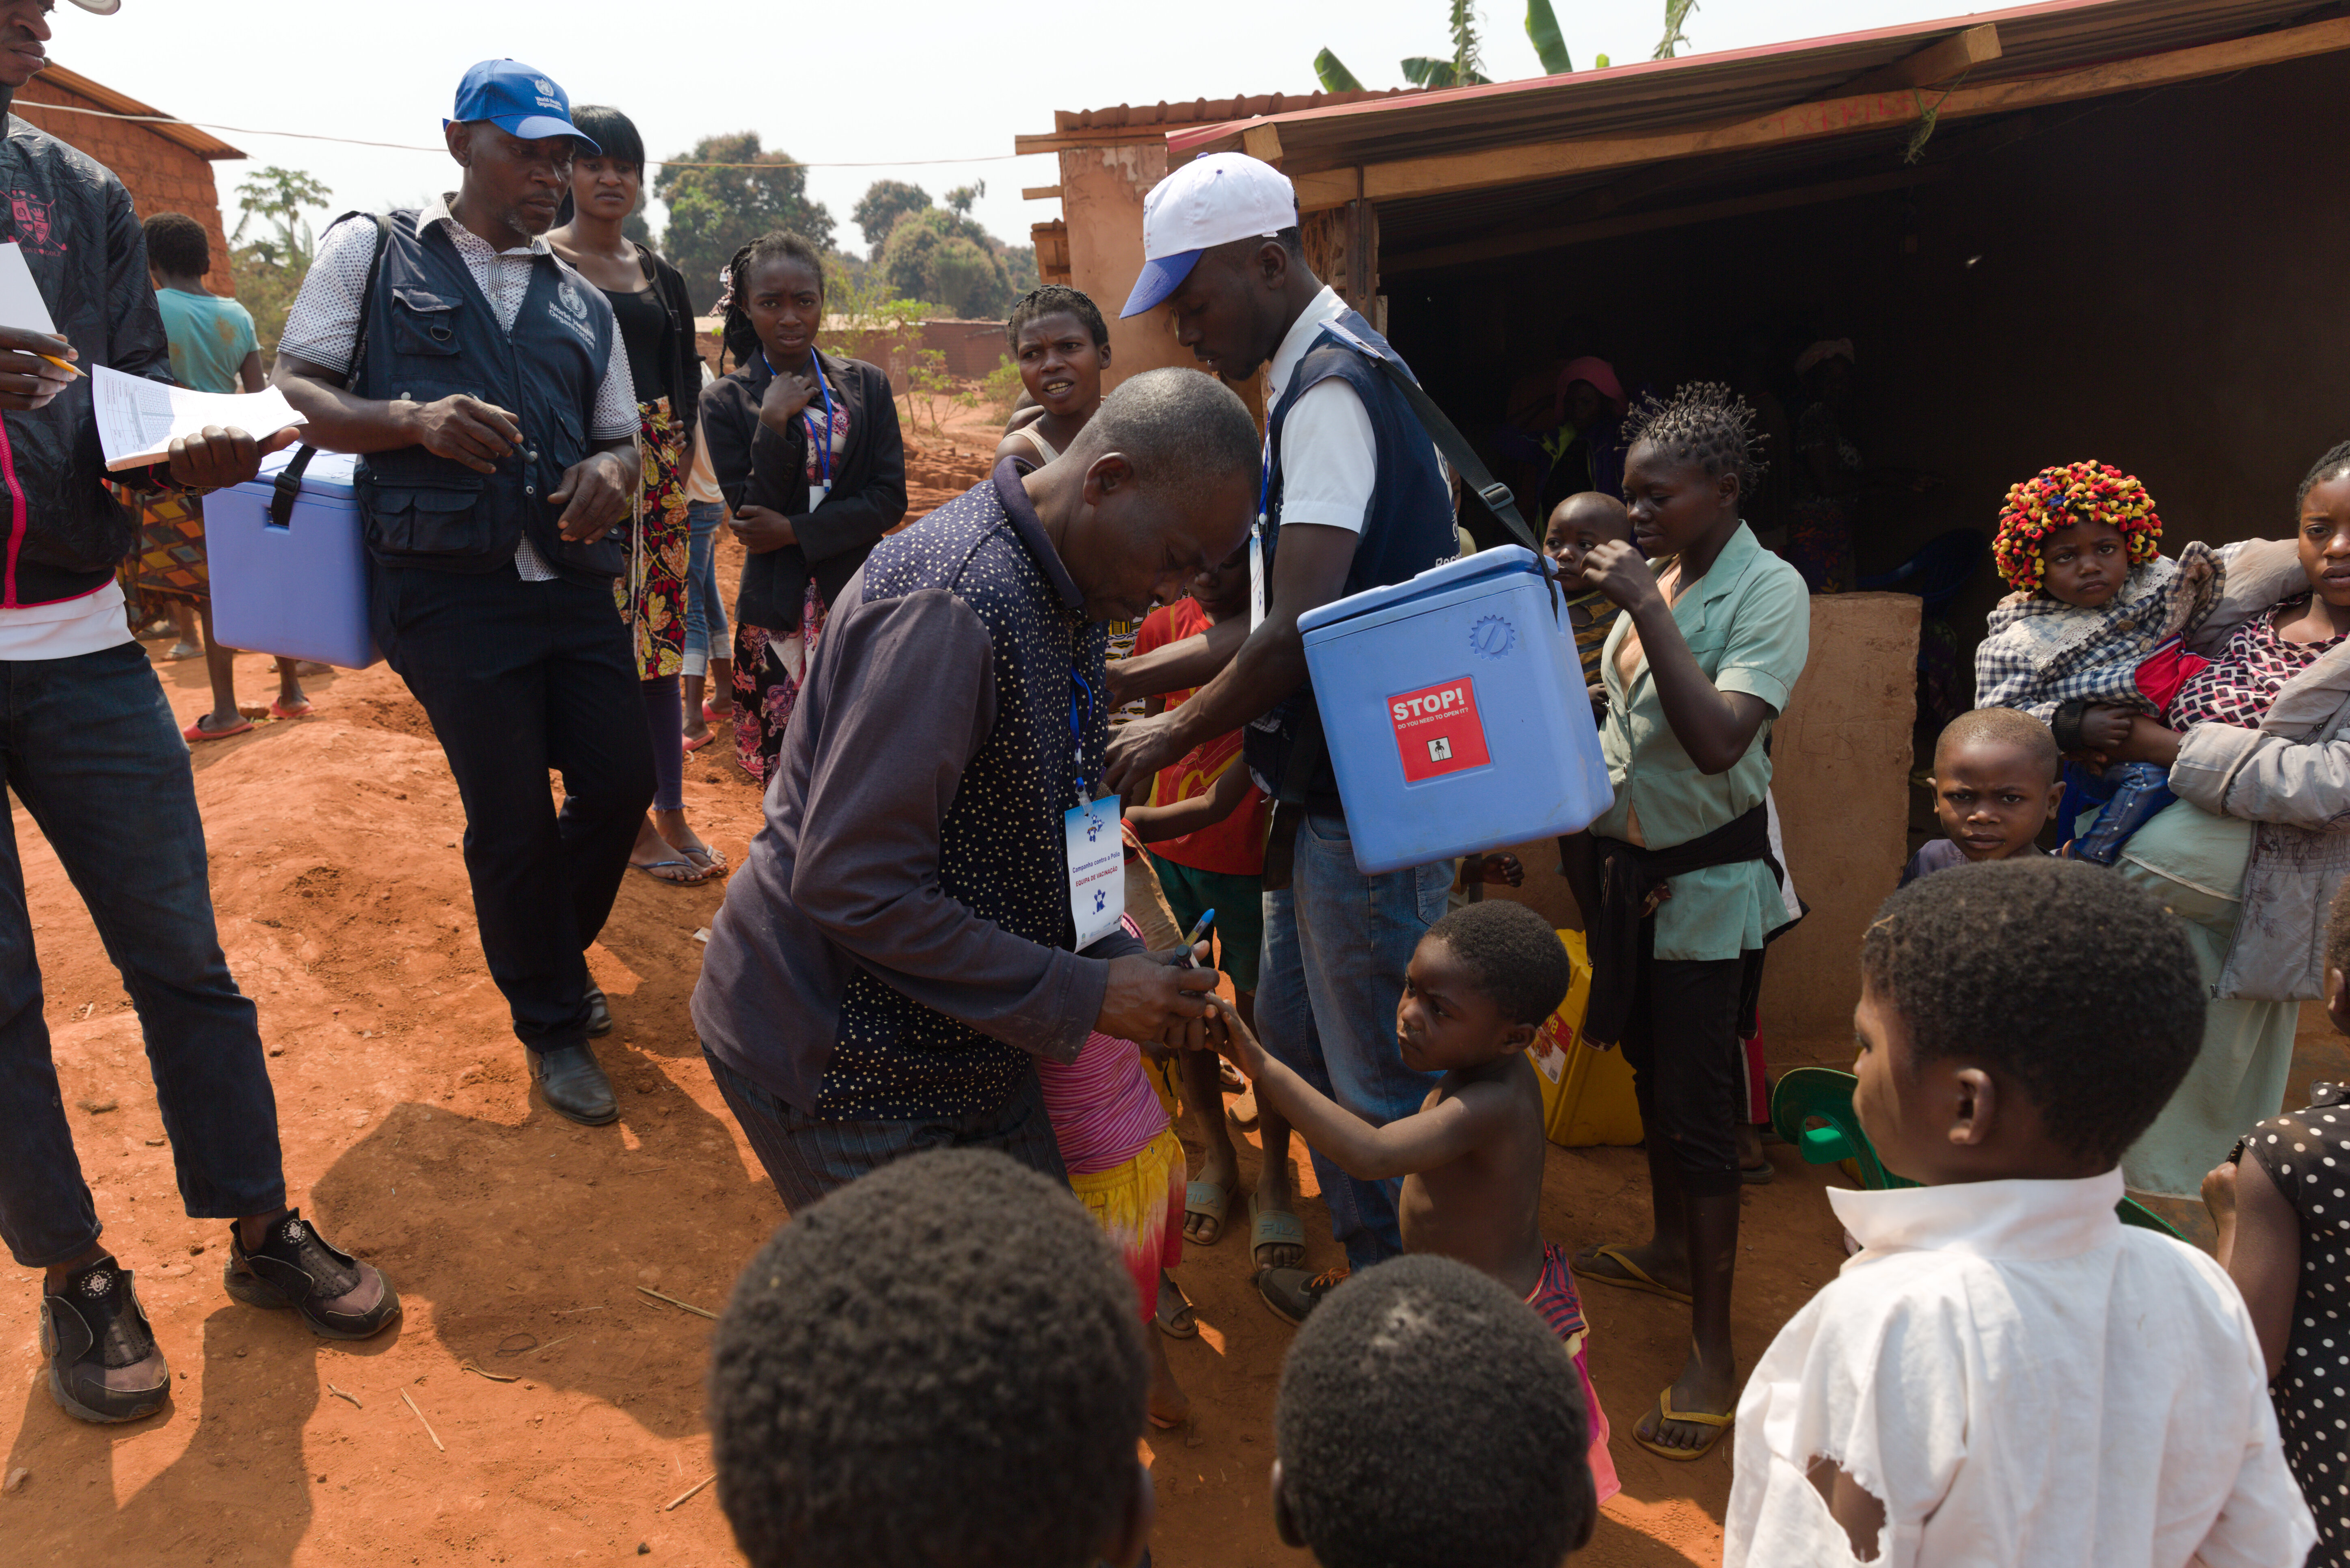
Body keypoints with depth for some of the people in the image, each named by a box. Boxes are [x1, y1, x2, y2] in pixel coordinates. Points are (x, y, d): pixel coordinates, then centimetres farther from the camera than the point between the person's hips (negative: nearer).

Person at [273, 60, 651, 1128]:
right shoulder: (372, 254, 6)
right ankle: (552, 1023, 20)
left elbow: (620, 435, 21)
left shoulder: (583, 304, 18)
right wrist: (414, 420, -17)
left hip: (575, 584, 5)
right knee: (512, 817, -2)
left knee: (620, 782, 3)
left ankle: (546, 955, 34)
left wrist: (611, 470, -4)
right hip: (448, 588, -4)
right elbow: (294, 391, 2)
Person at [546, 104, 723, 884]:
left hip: (658, 468, 5)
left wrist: (680, 452, 7)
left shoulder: (658, 275, 16)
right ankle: (629, 821, 5)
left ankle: (672, 812, 13)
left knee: (660, 631, 6)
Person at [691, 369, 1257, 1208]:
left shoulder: (1067, 597, 5)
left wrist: (1117, 962, 1)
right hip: (837, 1063, -9)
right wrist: (1085, 997, -24)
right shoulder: (945, 607, -27)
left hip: (959, 1040, 9)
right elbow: (848, 887, -29)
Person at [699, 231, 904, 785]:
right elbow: (750, 519, -5)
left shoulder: (866, 385, 7)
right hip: (778, 610, -1)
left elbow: (889, 500, -1)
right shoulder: (725, 400, 2)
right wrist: (773, 423, -14)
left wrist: (795, 530, -10)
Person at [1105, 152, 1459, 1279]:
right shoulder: (1314, 375, 16)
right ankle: (1370, 1283, 36)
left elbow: (1301, 634, -25)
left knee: (1383, 1089, 1)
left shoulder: (1331, 386, -17)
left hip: (1372, 800, -11)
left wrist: (1170, 737, -11)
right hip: (1327, 789, 11)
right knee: (1296, 1039, 20)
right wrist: (1130, 678, 12)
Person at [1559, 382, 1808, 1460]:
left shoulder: (1769, 590, -18)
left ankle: (1712, 1351, 9)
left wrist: (1647, 609, -28)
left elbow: (1718, 740, -31)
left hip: (1709, 880, -7)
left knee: (1699, 1108, -3)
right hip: (1629, 862, 7)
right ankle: (1669, 1250, 43)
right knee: (1651, 1070, 22)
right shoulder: (1657, 573, 2)